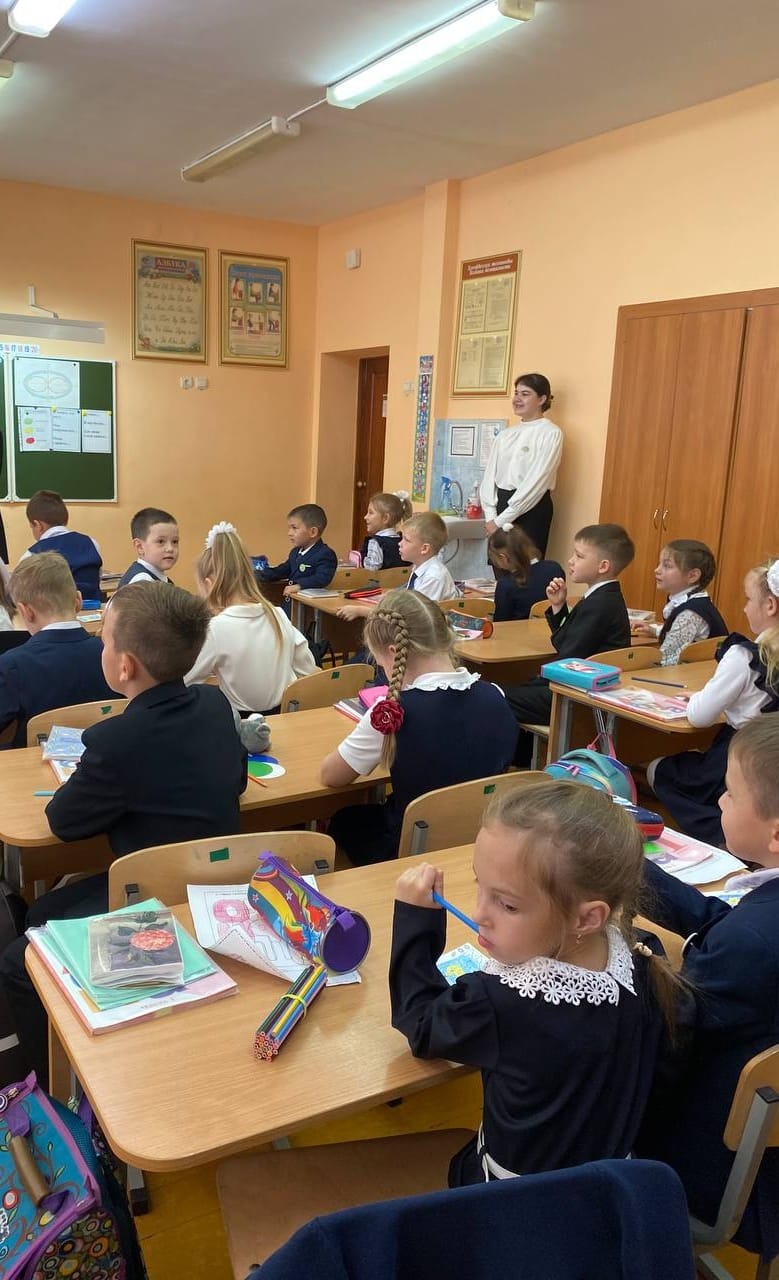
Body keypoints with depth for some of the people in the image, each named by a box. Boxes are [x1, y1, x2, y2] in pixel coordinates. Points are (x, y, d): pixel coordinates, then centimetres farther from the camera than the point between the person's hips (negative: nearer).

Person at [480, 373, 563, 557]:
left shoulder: (551, 433, -6)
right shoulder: (505, 435, 13)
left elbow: (537, 480, -13)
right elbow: (489, 475, 10)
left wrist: (501, 520, -14)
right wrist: (491, 516, -5)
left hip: (531, 509, -6)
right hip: (502, 504, 6)